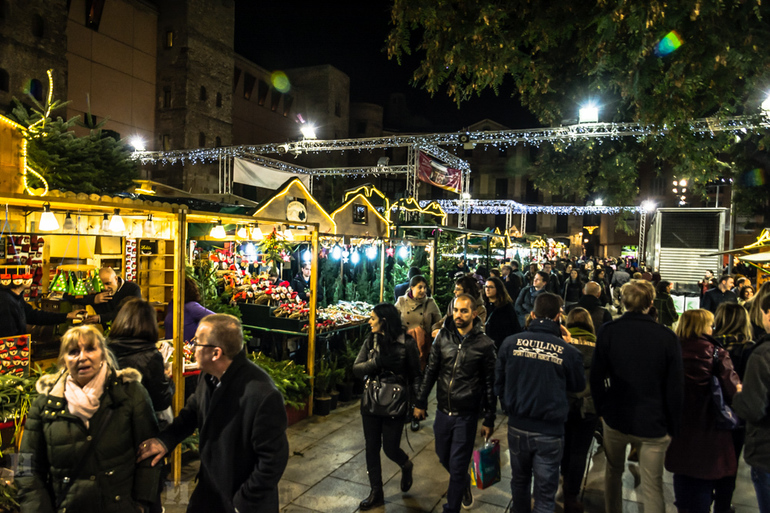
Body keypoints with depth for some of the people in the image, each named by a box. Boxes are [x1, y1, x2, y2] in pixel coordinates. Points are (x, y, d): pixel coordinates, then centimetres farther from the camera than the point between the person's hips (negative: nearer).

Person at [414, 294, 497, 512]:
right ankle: (464, 483, 50)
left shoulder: (484, 344, -11)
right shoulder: (443, 337, -2)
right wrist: (420, 402, 5)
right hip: (443, 411, 4)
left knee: (457, 466, 3)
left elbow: (490, 384, -6)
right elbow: (431, 371, 5)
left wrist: (489, 420, -3)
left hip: (466, 415, -4)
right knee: (444, 458, 20)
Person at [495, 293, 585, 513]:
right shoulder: (568, 352, -15)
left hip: (517, 426, 3)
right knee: (545, 491, 13)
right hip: (549, 431, -2)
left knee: (519, 480, 25)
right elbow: (578, 386, 4)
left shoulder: (510, 342, -10)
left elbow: (499, 383, 0)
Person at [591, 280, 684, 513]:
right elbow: (675, 387, -8)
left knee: (613, 471, 23)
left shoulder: (608, 331, -10)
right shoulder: (667, 336, -12)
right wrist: (673, 427, 3)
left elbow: (596, 376, -4)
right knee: (653, 488, 9)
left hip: (615, 418, 2)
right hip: (653, 424, -1)